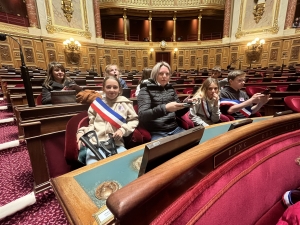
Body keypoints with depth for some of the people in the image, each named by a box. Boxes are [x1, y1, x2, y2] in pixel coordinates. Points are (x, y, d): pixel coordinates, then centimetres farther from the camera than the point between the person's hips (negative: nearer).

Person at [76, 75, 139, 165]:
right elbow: (92, 124, 18)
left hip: (116, 143, 0)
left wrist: (123, 130, -4)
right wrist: (81, 132, -1)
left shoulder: (125, 103, 13)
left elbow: (134, 120, 13)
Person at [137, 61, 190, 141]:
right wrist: (164, 108, -29)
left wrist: (185, 105, -4)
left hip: (175, 129, 5)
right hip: (156, 133, -5)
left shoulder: (170, 89, 13)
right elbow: (142, 116, -17)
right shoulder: (146, 90, -2)